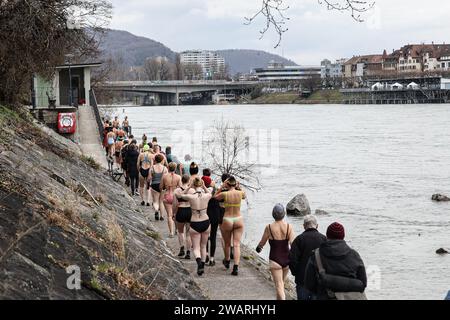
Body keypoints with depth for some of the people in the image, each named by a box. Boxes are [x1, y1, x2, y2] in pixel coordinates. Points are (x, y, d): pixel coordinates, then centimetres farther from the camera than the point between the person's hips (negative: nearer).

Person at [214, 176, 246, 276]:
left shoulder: (224, 194, -14)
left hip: (227, 220, -1)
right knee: (237, 244, 1)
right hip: (238, 220, 1)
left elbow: (215, 197, 6)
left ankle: (227, 261, 41)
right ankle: (236, 267, -11)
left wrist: (222, 187, 1)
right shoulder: (240, 193, -7)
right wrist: (238, 187, 12)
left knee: (227, 243, 19)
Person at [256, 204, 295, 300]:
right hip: (287, 259, 3)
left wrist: (259, 248, 24)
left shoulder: (269, 227, -11)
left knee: (279, 285, -2)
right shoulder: (289, 227, -8)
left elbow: (262, 243, 3)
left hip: (275, 260, -3)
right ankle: (279, 298, 40)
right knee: (281, 282, 24)